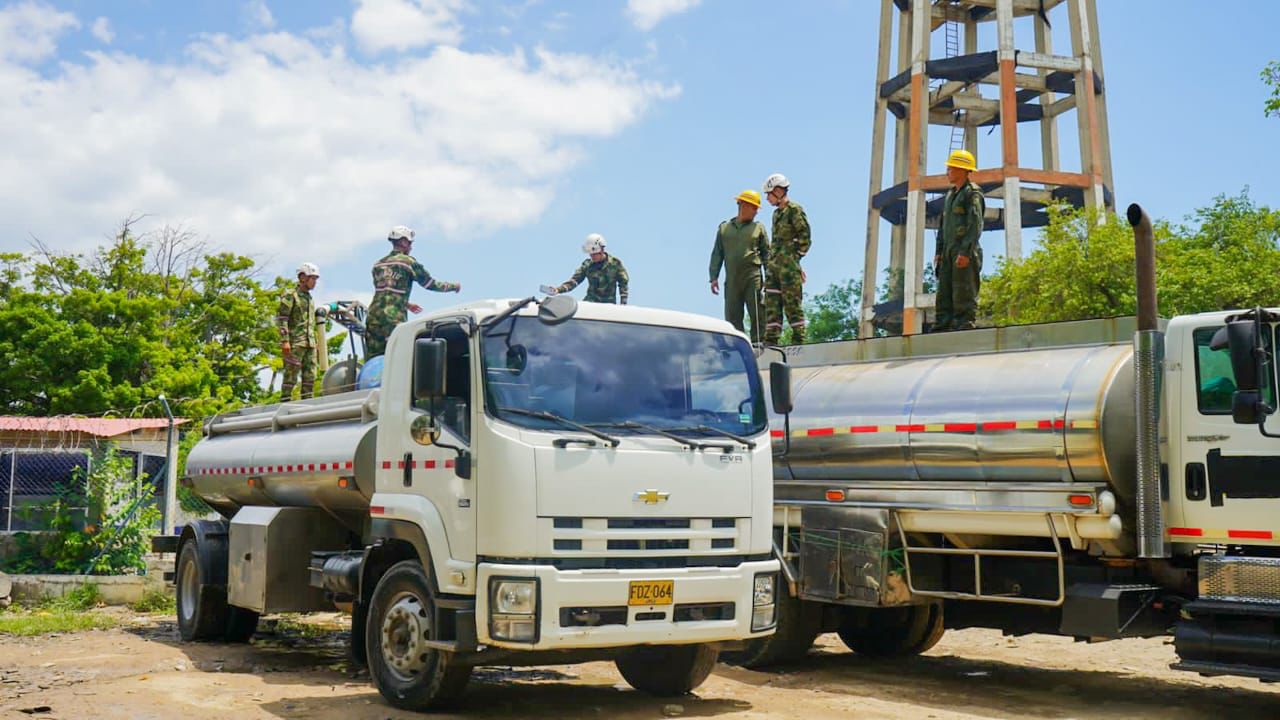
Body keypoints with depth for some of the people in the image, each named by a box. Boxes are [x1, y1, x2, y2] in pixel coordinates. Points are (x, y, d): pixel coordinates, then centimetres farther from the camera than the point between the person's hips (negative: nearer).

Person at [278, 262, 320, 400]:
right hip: (295, 343, -8)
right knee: (291, 374, -8)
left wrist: (314, 341, 19)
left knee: (310, 375, 5)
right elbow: (281, 319, -11)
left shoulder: (309, 298, 20)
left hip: (309, 343, 8)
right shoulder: (290, 295, -4)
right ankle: (285, 402, -6)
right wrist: (285, 341, -18)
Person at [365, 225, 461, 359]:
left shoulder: (378, 265, 19)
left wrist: (407, 304, 42)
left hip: (373, 317, 6)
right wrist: (454, 287, 22)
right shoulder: (408, 262, 1)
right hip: (394, 319, -6)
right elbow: (431, 284, 6)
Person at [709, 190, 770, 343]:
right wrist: (714, 277, 4)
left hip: (753, 277, -1)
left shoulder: (758, 228, 14)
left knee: (757, 314, -8)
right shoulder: (724, 228, 16)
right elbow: (717, 254, 14)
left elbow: (766, 253, 11)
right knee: (732, 317, -2)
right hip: (731, 279, 1)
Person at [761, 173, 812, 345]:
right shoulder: (777, 213, 19)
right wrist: (770, 261, 15)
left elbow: (805, 238, -9)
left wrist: (794, 256, -8)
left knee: (792, 305, -5)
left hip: (788, 266, -8)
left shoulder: (794, 210, -6)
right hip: (773, 266, 8)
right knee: (771, 305, 5)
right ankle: (771, 341, 6)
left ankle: (799, 340, -1)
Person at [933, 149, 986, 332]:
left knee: (964, 294, -10)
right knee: (944, 293, 3)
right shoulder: (950, 194, 22)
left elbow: (976, 225, -14)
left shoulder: (972, 193, -4)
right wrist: (939, 251, 16)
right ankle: (941, 328, 2)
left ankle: (965, 326, -11)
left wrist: (965, 252, -22)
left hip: (965, 252, -8)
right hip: (949, 251, 8)